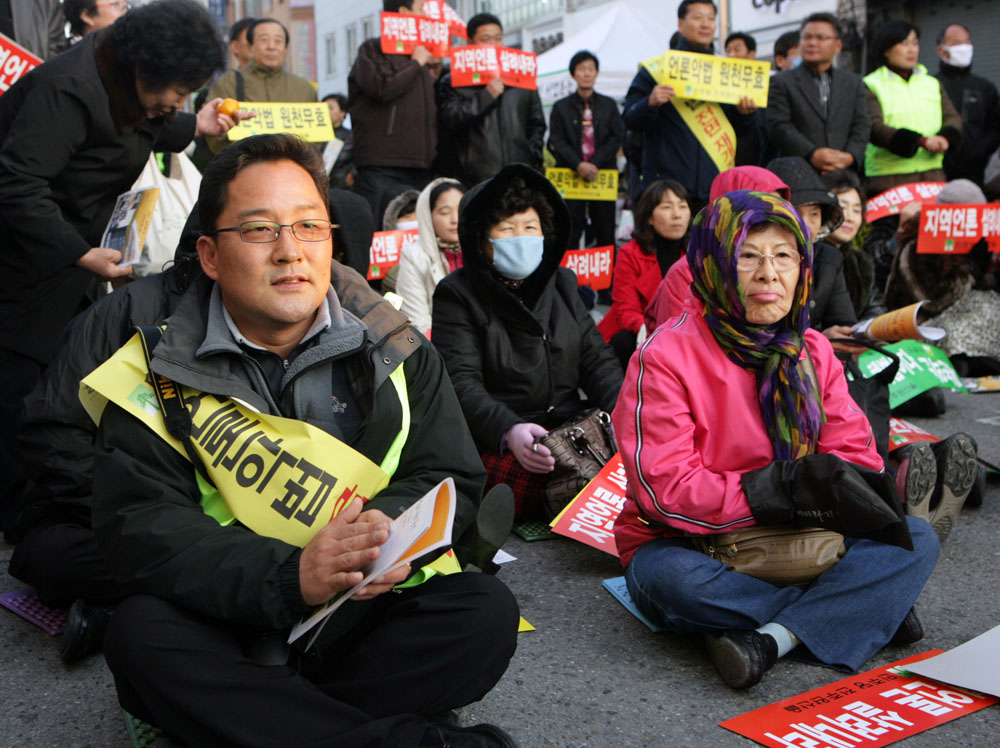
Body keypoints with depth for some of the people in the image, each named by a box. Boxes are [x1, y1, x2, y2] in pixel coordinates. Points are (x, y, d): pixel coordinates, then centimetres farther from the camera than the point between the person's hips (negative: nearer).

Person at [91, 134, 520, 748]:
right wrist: (289, 575, -30)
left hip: (367, 617, 2)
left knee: (487, 612, -22)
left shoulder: (395, 350, 3)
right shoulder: (160, 368, -4)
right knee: (141, 633, -30)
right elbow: (138, 524, -14)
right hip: (226, 631, -1)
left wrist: (386, 525, -22)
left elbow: (453, 480, 3)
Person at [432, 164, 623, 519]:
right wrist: (509, 430, -29)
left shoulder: (561, 284, 20)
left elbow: (596, 359, 16)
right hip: (496, 444, -5)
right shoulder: (458, 295, 2)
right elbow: (461, 383, -10)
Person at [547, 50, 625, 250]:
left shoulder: (609, 105, 13)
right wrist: (578, 165, -16)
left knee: (606, 234, 1)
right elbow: (557, 142, 0)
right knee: (570, 234, -5)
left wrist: (595, 164, -11)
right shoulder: (561, 107, 10)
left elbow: (617, 137, 3)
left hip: (603, 174, 1)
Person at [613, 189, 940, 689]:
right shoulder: (665, 356, -13)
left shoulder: (813, 352, 6)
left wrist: (825, 488, -23)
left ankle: (773, 639, -30)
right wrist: (785, 490, -24)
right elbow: (666, 489, -21)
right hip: (690, 547, -4)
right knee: (669, 580, -38)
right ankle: (868, 609, -22)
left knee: (917, 540, -14)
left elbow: (854, 454, 2)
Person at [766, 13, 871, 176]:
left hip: (844, 174, 3)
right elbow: (779, 127, -5)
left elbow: (862, 126, 11)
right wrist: (812, 154, -17)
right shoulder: (782, 82, 8)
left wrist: (850, 156, -10)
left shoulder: (854, 83, 19)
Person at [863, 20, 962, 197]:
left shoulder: (933, 84, 20)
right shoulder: (871, 86, 1)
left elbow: (953, 118, 12)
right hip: (887, 180, -5)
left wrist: (944, 137, -13)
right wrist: (921, 141, -24)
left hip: (933, 176, 5)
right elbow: (874, 128, -12)